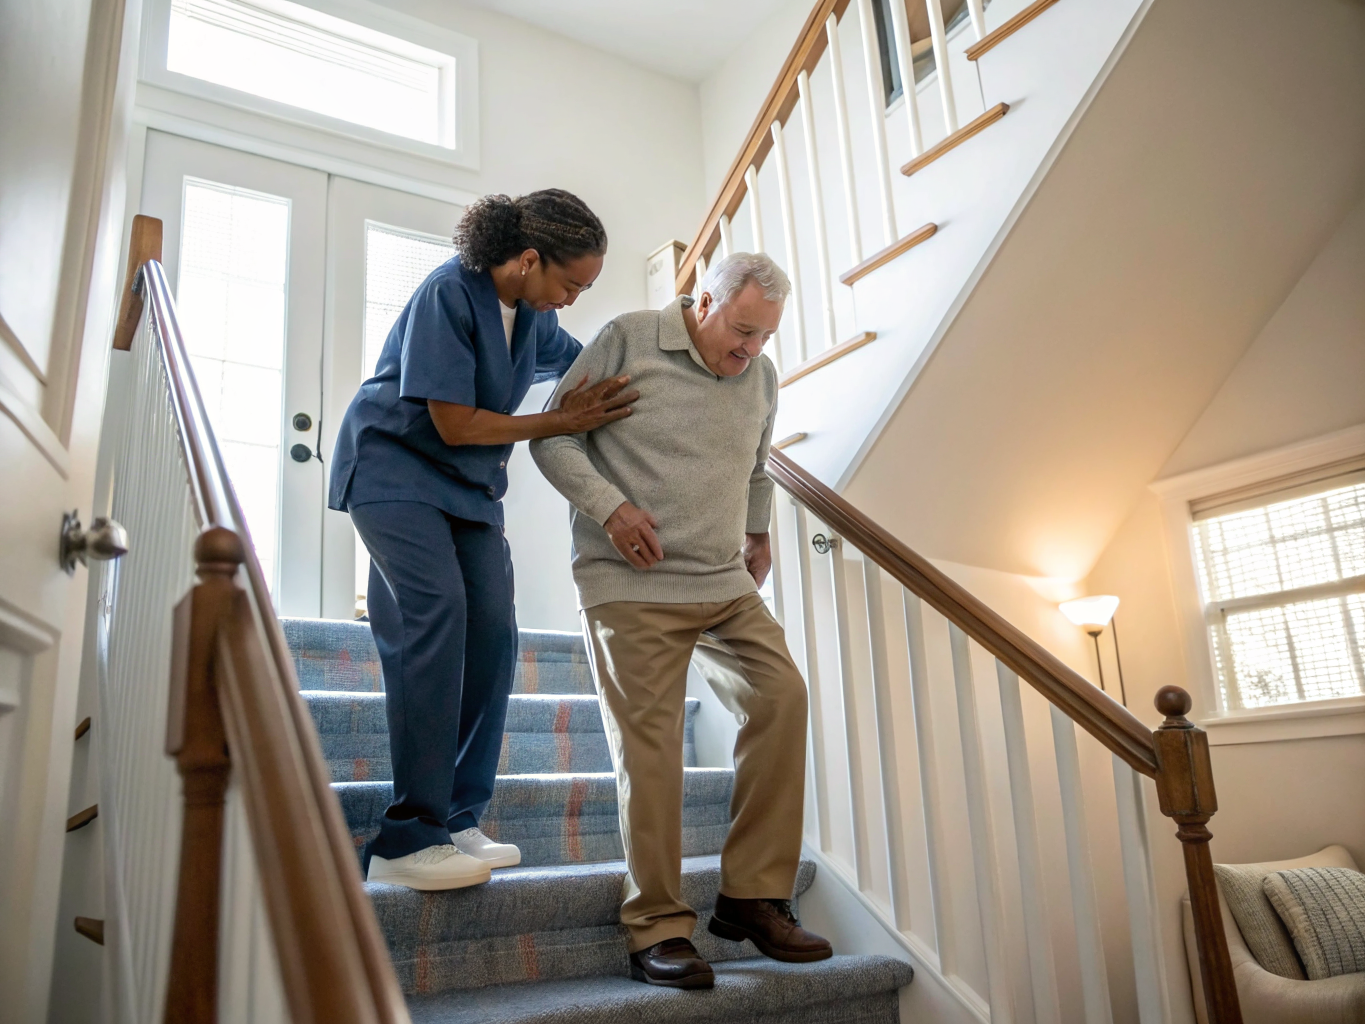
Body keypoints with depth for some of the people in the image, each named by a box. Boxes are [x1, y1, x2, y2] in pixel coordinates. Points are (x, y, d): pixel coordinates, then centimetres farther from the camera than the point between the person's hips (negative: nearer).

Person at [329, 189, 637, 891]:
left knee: (492, 628, -6)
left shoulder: (533, 314, 6)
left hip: (468, 483, 8)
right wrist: (563, 423, -15)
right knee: (437, 610, -25)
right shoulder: (448, 294, -19)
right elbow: (455, 424, -20)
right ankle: (409, 839, -22)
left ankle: (455, 822, 1)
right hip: (395, 466, -8)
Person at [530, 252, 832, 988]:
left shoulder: (761, 377, 12)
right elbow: (553, 436, -3)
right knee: (649, 741, -7)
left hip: (725, 583, 5)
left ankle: (753, 897, 3)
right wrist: (609, 505, -15)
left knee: (780, 693, -10)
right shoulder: (628, 340, -4)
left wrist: (758, 533, 19)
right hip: (630, 585, -5)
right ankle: (658, 928, 6)